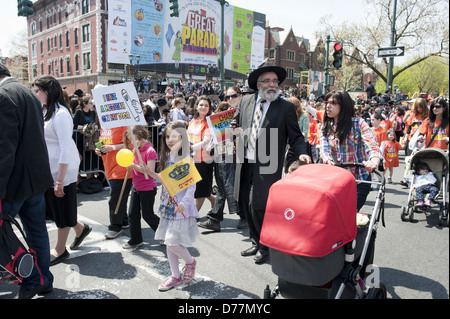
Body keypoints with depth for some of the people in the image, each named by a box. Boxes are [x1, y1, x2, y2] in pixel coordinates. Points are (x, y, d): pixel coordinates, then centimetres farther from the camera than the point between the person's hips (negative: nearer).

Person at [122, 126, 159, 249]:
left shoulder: (150, 151, -19)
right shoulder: (136, 150, 7)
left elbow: (150, 172, -25)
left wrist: (134, 166, -27)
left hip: (147, 189, -8)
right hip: (136, 187, 8)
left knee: (147, 215, 4)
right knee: (132, 214, 9)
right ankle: (135, 240, 23)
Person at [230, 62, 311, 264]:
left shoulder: (286, 107, -3)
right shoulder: (246, 101, 9)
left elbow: (295, 137, 1)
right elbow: (236, 121, 23)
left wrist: (301, 153, -18)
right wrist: (235, 128, -1)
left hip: (266, 166, -5)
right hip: (245, 163, 6)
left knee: (258, 206, -9)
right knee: (245, 205, 14)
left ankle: (265, 247, 16)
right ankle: (256, 242, 35)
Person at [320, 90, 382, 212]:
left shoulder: (358, 123, -3)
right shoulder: (325, 128, 8)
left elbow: (372, 146, -15)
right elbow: (324, 150, -5)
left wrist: (374, 161, -38)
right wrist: (328, 160, -29)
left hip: (358, 180, -3)